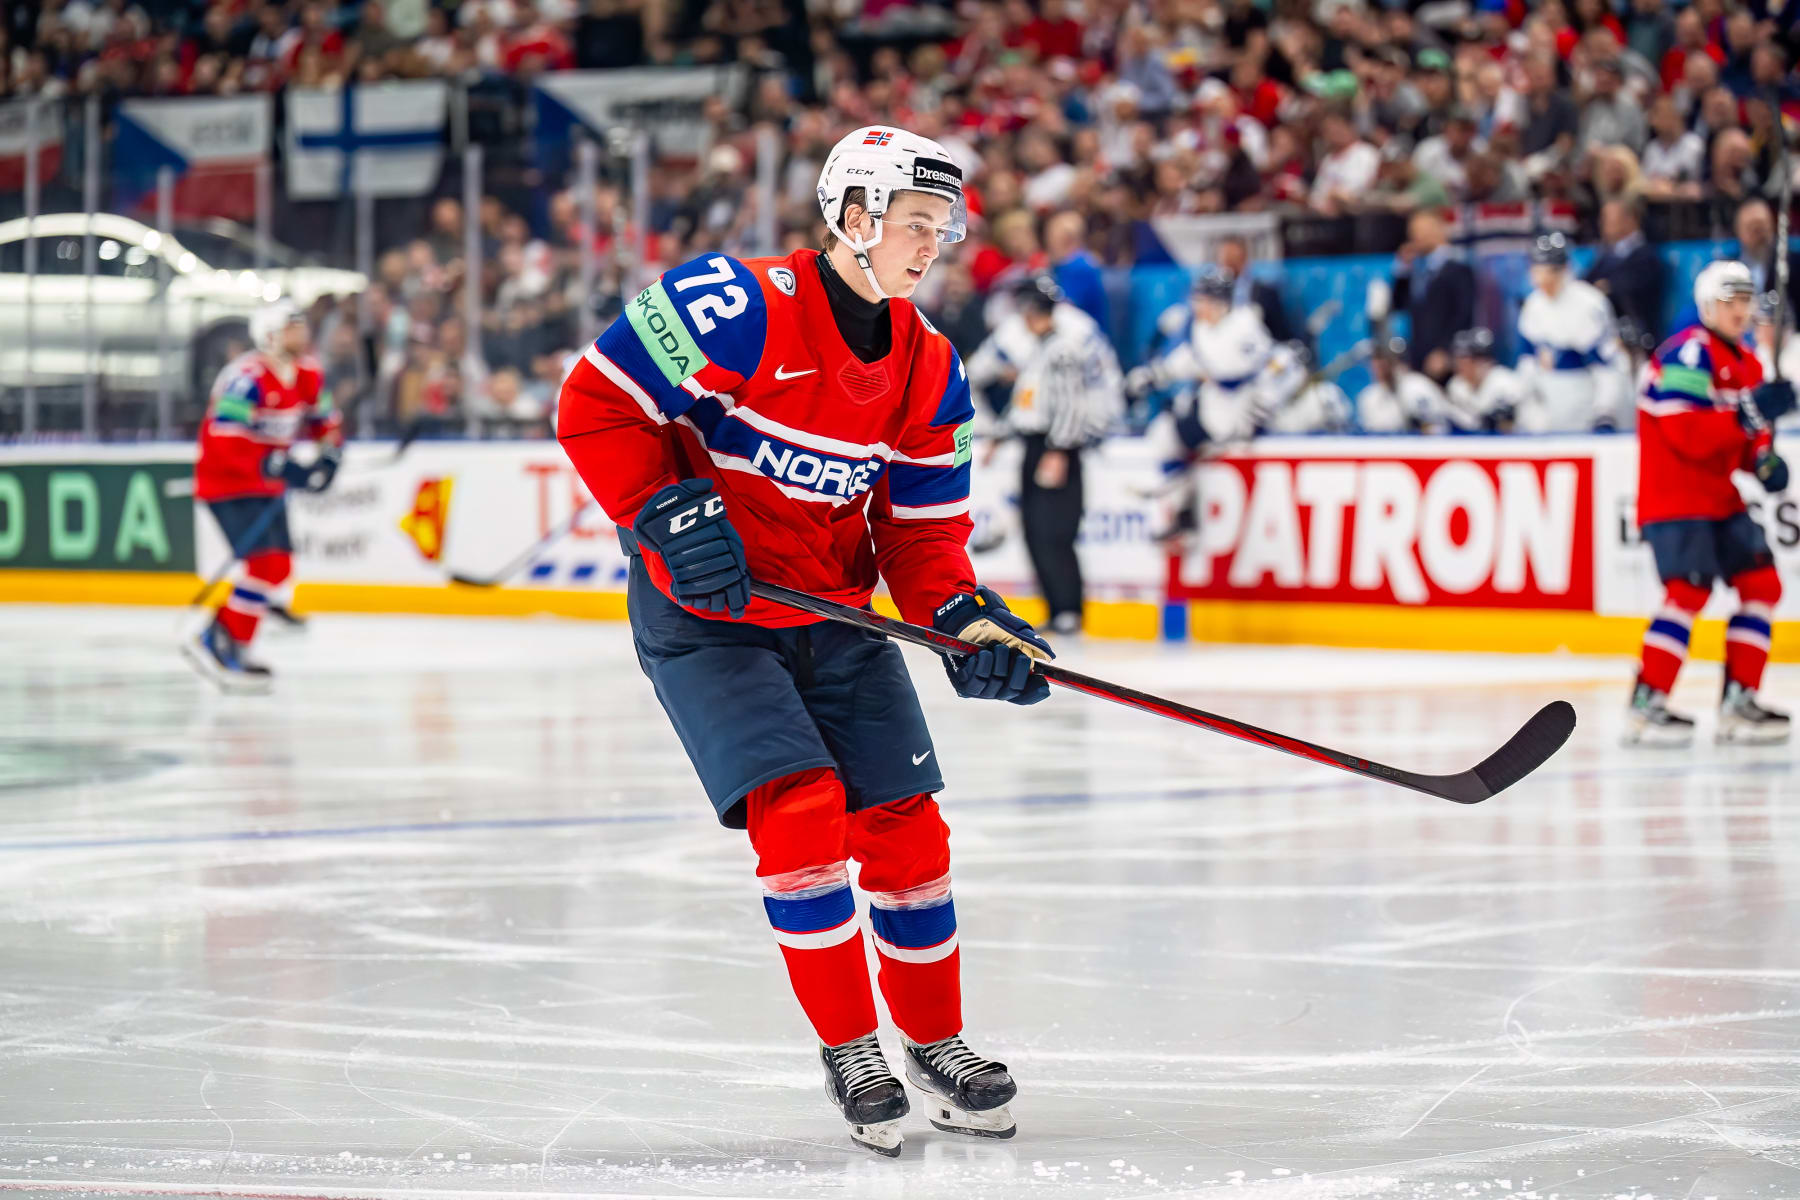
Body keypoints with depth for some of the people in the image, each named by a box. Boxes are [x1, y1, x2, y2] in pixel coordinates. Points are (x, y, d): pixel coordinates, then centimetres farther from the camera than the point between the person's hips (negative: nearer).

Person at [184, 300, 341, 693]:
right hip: (227, 483, -9)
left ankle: (215, 638, 20)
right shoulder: (247, 377, -24)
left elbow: (324, 423, 17)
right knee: (266, 564, -18)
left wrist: (329, 453, -5)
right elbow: (223, 439, -30)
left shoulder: (309, 376, 3)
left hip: (267, 483, 9)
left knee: (279, 568, 10)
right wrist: (279, 468, -35)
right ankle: (232, 650, -10)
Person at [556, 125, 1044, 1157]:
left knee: (908, 831, 3)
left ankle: (938, 1044, 22)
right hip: (704, 616, -6)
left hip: (839, 614, 6)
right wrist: (667, 515, -26)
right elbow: (596, 403, -19)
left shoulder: (928, 370, 0)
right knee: (801, 812, -19)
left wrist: (963, 618, -13)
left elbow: (921, 524, 5)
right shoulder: (745, 309, -21)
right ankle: (849, 1051, -3)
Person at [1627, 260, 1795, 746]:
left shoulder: (1747, 365, 16)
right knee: (1689, 592, -19)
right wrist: (1750, 413, -31)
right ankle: (1645, 706, -16)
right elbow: (1689, 435, -25)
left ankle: (1738, 702, 9)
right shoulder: (1687, 355, -15)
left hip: (1721, 498, 10)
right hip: (1675, 499, -9)